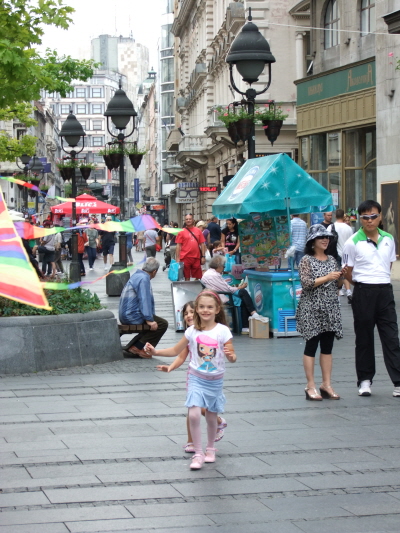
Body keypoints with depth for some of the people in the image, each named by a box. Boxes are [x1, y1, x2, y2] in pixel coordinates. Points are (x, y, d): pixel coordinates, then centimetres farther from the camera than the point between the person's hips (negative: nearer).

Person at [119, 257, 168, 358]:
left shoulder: (137, 275, 19)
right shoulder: (144, 279, -15)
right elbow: (144, 300, -23)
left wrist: (152, 316, 34)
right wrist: (149, 319, -24)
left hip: (125, 315, 11)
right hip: (132, 315, -11)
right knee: (162, 324, -9)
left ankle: (131, 347, 9)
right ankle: (137, 347, -9)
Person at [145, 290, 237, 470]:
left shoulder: (222, 331, -10)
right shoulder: (192, 331, -5)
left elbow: (232, 357, -9)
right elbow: (177, 351, 8)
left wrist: (231, 356, -32)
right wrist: (155, 351, 0)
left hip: (215, 380, 0)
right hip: (196, 379, 0)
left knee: (211, 416, 11)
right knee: (194, 415, -15)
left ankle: (210, 449, 35)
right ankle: (198, 454, -4)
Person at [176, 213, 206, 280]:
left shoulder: (198, 231, 8)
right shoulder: (182, 232, 1)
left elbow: (202, 244, 10)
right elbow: (178, 246, -1)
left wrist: (203, 256, 4)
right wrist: (177, 259, -7)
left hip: (196, 257, 2)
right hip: (185, 257, -2)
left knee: (197, 277, 5)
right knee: (187, 277, 4)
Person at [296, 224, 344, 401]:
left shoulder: (332, 260, 13)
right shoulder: (306, 260, -3)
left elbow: (337, 285, 17)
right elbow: (306, 283, -15)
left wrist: (341, 277, -3)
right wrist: (326, 278, -18)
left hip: (330, 309, 5)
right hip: (312, 309, -5)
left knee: (327, 346, 6)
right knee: (311, 345, -2)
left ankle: (326, 385, 10)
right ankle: (310, 386, 1)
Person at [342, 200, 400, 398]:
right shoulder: (353, 242, -5)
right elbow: (348, 273, 1)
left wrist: (381, 281, 10)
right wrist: (364, 285, 2)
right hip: (363, 292, -3)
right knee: (364, 338, 6)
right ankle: (365, 380, 16)